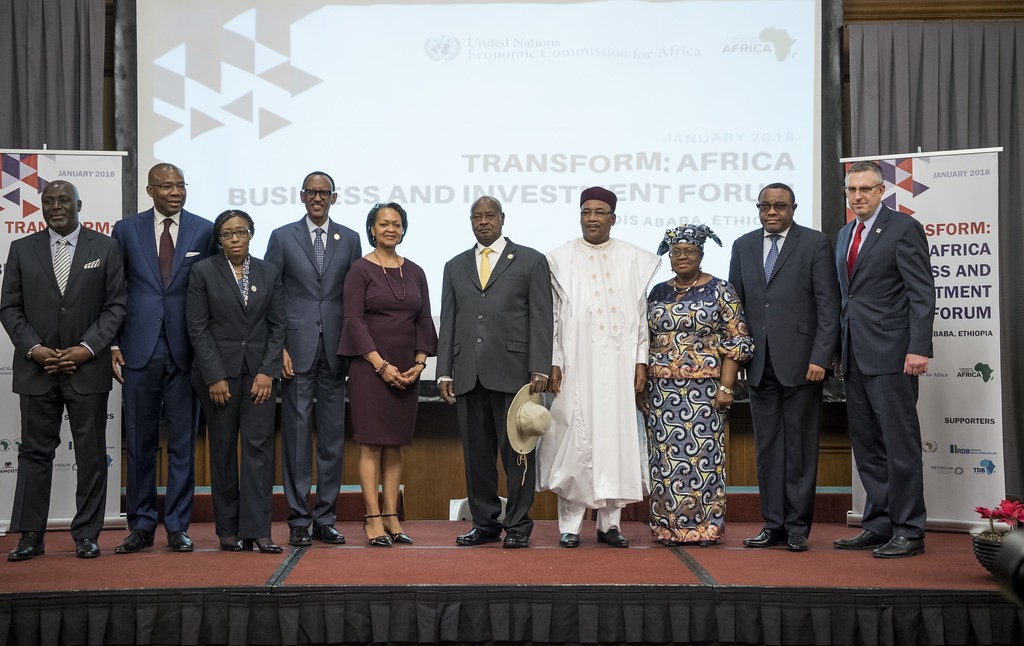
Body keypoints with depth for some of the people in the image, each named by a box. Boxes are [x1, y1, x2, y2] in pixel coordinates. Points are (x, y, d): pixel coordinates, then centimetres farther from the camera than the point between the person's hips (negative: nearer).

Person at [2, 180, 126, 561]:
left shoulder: (105, 248, 3)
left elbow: (115, 306, 1)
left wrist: (87, 348, -10)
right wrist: (34, 349, -8)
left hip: (88, 366, -1)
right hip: (36, 367, 1)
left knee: (91, 454, 3)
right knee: (34, 451, 5)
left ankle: (86, 535, 11)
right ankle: (31, 536, 10)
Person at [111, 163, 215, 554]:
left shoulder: (204, 231, 4)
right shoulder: (126, 231, 6)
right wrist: (112, 344, 0)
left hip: (185, 350, -1)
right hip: (140, 350, 1)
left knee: (183, 442, 4)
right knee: (139, 443, 7)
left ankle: (177, 526, 13)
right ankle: (141, 525, 17)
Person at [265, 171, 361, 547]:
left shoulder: (349, 239, 10)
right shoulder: (283, 237, 5)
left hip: (335, 349, 2)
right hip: (296, 349, -2)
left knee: (333, 435, 5)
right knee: (296, 434, -2)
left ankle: (325, 518, 13)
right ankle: (299, 520, 5)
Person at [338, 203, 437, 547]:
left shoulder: (414, 272, 11)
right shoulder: (361, 270, -2)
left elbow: (424, 321, 11)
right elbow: (354, 320, -8)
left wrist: (419, 363, -2)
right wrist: (381, 364, -14)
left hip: (406, 370, 5)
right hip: (370, 366, -4)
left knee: (395, 445, 6)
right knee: (371, 443, -4)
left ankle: (391, 516, 10)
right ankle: (373, 519, -2)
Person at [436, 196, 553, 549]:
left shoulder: (531, 261, 7)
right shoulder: (455, 267, 18)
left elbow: (540, 319, 0)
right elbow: (448, 322, 15)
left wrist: (539, 370, -9)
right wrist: (444, 372, 6)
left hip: (513, 372, -4)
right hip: (469, 374, 4)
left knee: (517, 451, -1)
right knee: (476, 453, 7)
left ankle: (518, 526, 8)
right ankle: (485, 524, 16)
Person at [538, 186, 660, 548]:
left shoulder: (634, 260, 9)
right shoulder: (561, 259, 5)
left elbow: (640, 314, 9)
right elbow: (553, 314, 3)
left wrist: (641, 360, 2)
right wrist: (553, 363, -4)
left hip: (619, 364, 2)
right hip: (576, 364, -1)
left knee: (617, 438, 2)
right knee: (574, 440, -2)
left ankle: (610, 522, 11)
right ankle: (570, 525, 5)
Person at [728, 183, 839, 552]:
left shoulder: (815, 244, 0)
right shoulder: (743, 246, 13)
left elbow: (828, 306, -5)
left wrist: (820, 357, -12)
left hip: (800, 362, -4)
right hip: (760, 363, 4)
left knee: (800, 446, 2)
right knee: (767, 447, 8)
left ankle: (798, 527, 9)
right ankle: (773, 524, 15)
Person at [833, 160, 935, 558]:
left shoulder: (904, 229, -5)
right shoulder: (844, 235, 18)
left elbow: (922, 294, -10)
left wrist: (919, 349, -18)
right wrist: (840, 351, 16)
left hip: (891, 355, -8)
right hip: (855, 357, 8)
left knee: (900, 443, -4)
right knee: (867, 446, 11)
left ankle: (908, 531, 3)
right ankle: (879, 526, 18)